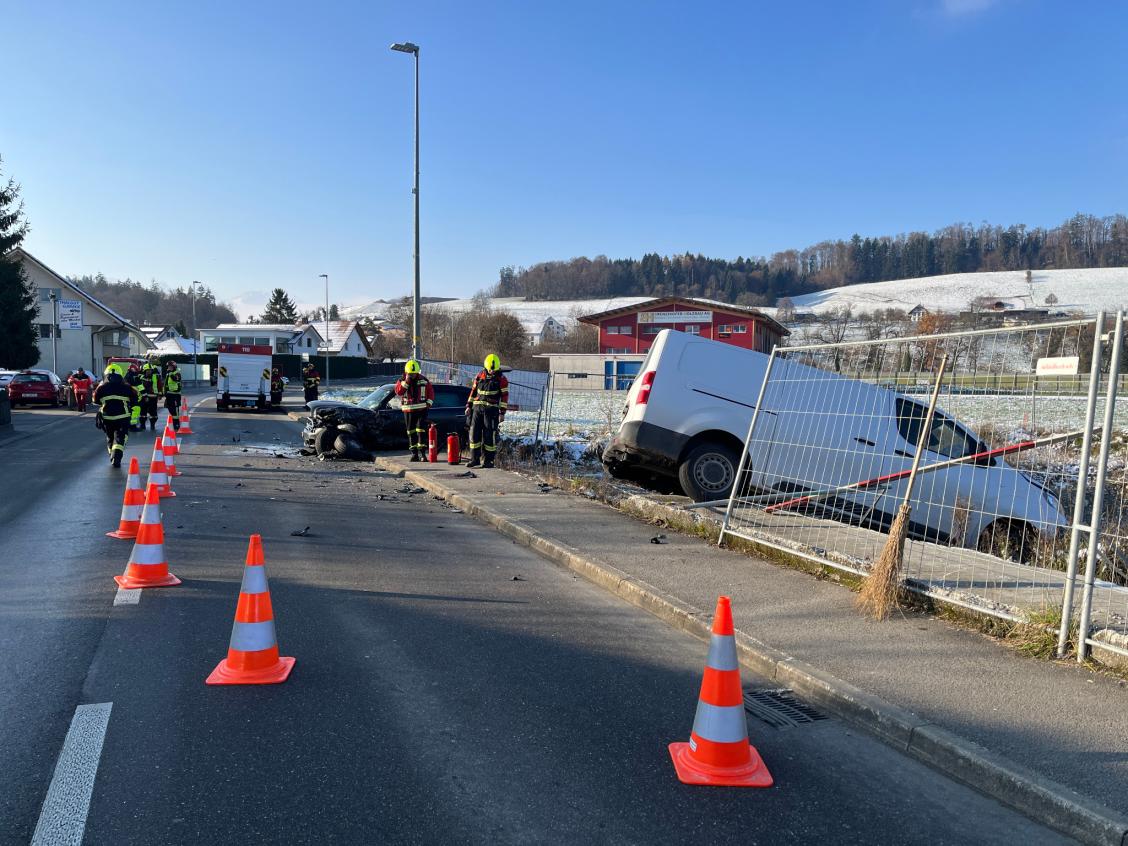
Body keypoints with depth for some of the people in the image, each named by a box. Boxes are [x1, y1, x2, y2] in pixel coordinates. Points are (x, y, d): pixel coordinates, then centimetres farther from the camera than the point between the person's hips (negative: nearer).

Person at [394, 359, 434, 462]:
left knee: (421, 430, -10)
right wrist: (406, 382, -22)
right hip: (408, 410, 1)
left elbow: (431, 391, 10)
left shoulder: (424, 380, 3)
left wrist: (429, 402, -4)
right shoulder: (401, 380, 1)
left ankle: (422, 453, -10)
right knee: (411, 431, 6)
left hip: (421, 409, -1)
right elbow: (398, 392, -14)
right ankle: (414, 453, 12)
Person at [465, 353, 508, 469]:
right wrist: (469, 406, 12)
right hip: (477, 407, 4)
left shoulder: (501, 379, -1)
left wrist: (502, 413, -9)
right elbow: (473, 391, 17)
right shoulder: (480, 376, 10)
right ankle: (475, 458, 10)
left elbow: (504, 396, -4)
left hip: (492, 409, -4)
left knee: (490, 435, -5)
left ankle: (488, 460, 3)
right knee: (474, 432, 3)